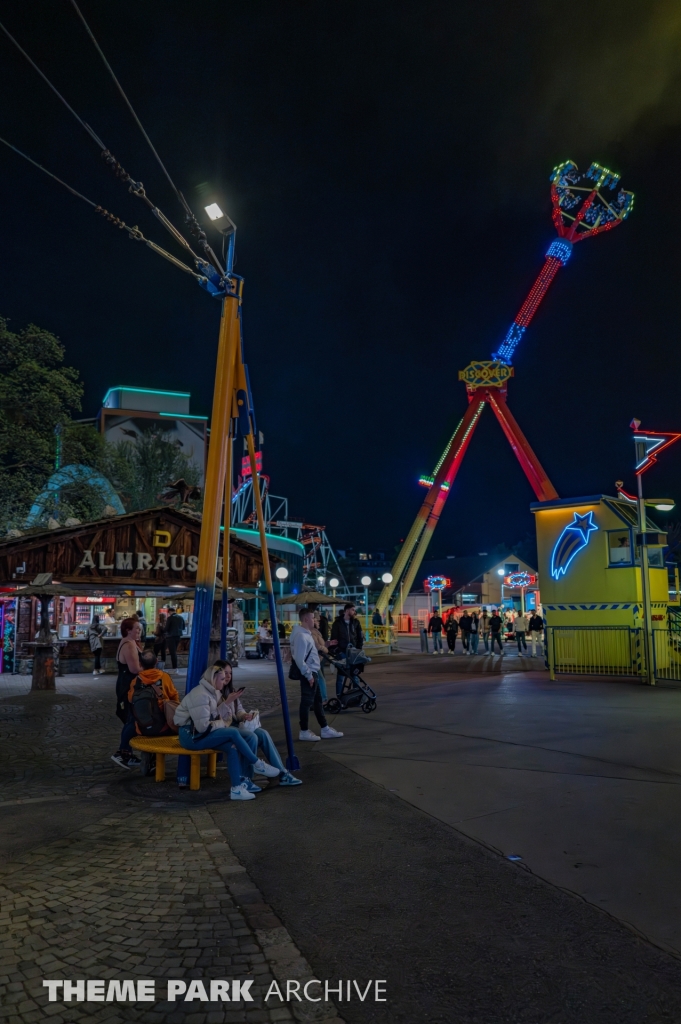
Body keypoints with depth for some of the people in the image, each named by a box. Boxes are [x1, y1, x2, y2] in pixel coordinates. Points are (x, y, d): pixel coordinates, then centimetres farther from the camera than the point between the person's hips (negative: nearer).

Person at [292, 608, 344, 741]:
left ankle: (325, 730, 22)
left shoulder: (306, 633, 13)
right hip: (309, 674, -11)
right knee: (307, 702, 0)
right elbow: (299, 659, -24)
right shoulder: (301, 636, -20)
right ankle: (304, 732, 10)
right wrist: (308, 675, -20)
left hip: (313, 672, 11)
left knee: (317, 701, 15)